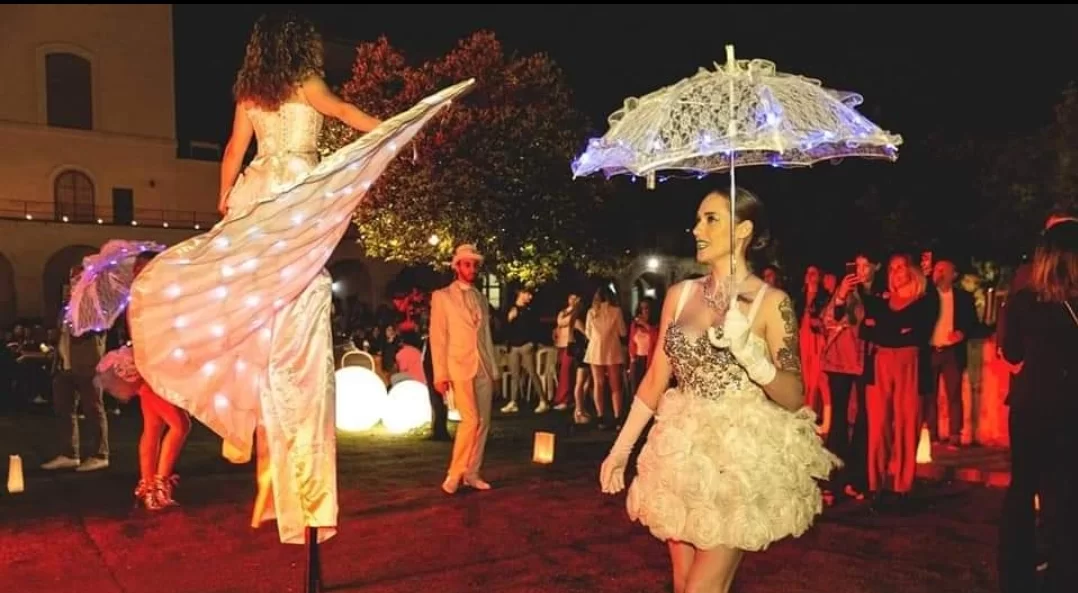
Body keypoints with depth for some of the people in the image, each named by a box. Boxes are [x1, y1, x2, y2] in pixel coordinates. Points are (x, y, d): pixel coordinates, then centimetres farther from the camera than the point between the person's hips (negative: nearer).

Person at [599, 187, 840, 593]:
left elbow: (794, 398, -10)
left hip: (741, 456, -4)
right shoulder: (680, 294, 4)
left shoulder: (771, 302, -8)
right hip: (683, 452, 4)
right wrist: (620, 449, 7)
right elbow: (656, 379, 7)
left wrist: (748, 353, -26)